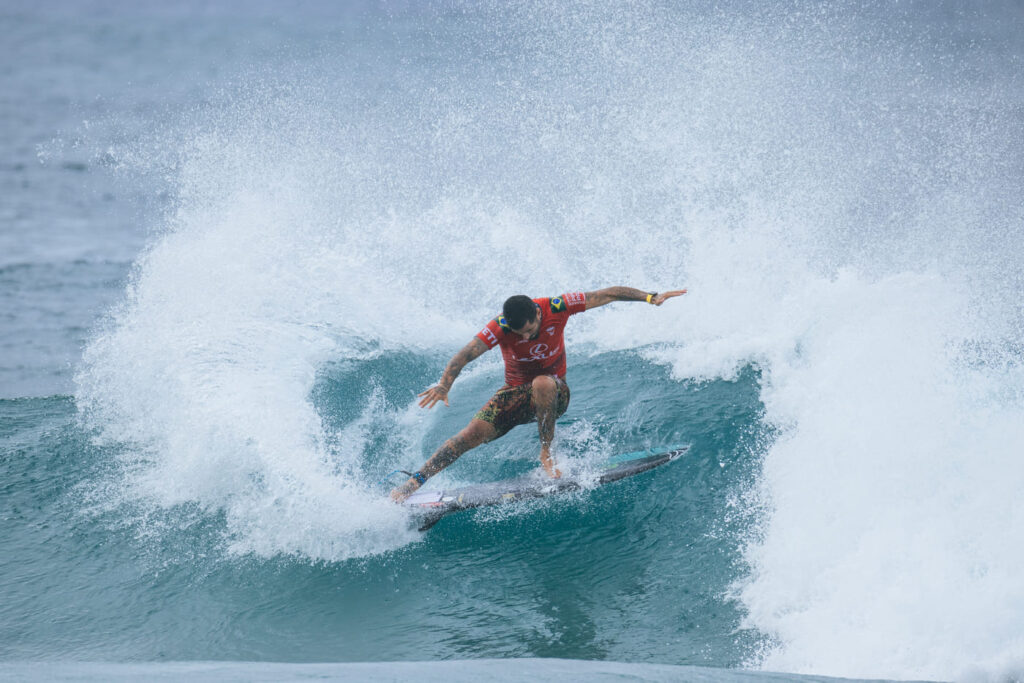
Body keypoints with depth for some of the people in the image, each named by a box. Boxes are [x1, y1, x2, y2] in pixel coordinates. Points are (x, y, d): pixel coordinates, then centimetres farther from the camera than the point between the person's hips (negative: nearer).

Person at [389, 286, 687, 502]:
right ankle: (411, 484, -15)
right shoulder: (500, 328, -23)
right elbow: (465, 355, -33)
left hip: (554, 393, 0)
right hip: (517, 395, 0)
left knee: (542, 383, -37)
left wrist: (650, 297, -20)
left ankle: (546, 452, -22)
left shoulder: (556, 307, -21)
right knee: (472, 434, -18)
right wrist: (445, 384, -51)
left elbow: (607, 295, -15)